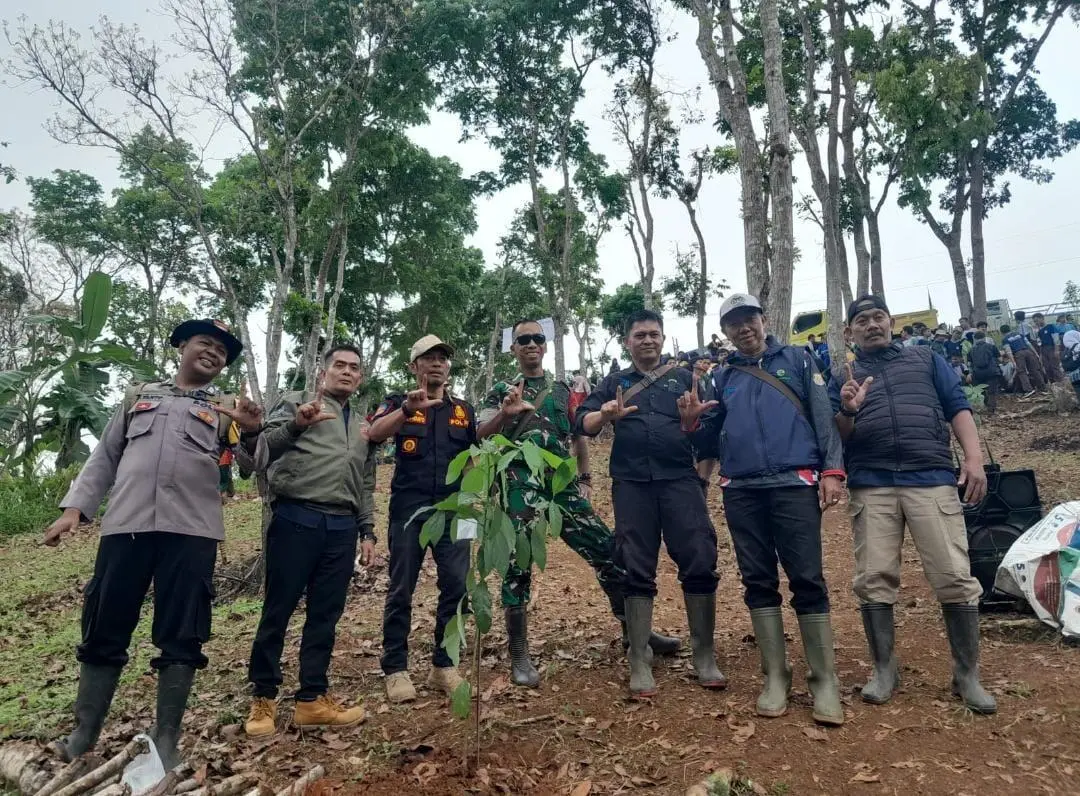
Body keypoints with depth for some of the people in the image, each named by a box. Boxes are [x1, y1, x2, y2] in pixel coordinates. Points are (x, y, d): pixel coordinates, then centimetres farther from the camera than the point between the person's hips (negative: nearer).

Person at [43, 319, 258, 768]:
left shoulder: (227, 408, 12)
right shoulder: (138, 396, 19)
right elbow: (105, 456, 20)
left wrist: (251, 431, -22)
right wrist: (75, 507, 9)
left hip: (191, 530, -1)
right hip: (126, 525, 2)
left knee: (181, 638, 1)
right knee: (104, 633, 8)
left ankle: (166, 742, 12)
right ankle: (83, 736, 24)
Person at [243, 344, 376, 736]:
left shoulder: (364, 425, 22)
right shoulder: (295, 402, 6)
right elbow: (261, 448, -7)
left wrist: (367, 531, 17)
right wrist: (294, 426, -25)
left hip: (341, 528, 5)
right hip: (296, 520, -4)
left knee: (325, 616, 7)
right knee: (278, 611, 3)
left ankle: (312, 699, 17)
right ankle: (263, 697, 17)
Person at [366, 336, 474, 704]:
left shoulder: (464, 410, 12)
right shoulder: (398, 403, 4)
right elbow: (374, 434, -17)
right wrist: (407, 410, -33)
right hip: (409, 510, -2)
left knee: (456, 586, 0)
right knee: (401, 590, 4)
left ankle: (444, 665, 14)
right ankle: (396, 669, 15)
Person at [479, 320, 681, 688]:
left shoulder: (562, 390, 17)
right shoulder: (501, 391, 7)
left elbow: (578, 435, 23)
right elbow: (480, 436, -7)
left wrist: (585, 477, 14)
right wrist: (505, 414, -26)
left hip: (563, 485, 3)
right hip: (519, 490, -3)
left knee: (607, 551, 1)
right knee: (516, 566, -3)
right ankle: (519, 656, 10)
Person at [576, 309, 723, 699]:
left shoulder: (684, 378, 16)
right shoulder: (615, 382, 17)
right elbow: (582, 422, 3)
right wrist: (605, 415, -19)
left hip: (680, 479, 0)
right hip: (632, 485, 0)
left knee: (700, 562, -6)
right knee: (637, 570, 2)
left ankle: (704, 655, 10)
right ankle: (640, 662, 10)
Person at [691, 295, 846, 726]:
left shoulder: (796, 359, 10)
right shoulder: (724, 378, 18)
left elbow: (823, 414, 1)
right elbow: (715, 437, 16)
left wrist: (832, 469, -9)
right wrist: (692, 422, -4)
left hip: (795, 484, -3)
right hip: (741, 491, 3)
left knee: (807, 580, -4)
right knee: (758, 582, 6)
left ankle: (824, 680, 7)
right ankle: (775, 676, 16)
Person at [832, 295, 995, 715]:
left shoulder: (926, 359, 18)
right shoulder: (843, 376, 17)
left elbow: (957, 407, 10)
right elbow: (836, 437, 10)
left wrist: (974, 457, -4)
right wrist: (847, 412, -11)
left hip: (932, 478, 0)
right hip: (871, 486, 1)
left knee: (955, 576, -4)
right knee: (874, 579, -1)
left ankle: (967, 673, 12)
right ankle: (884, 669, 14)